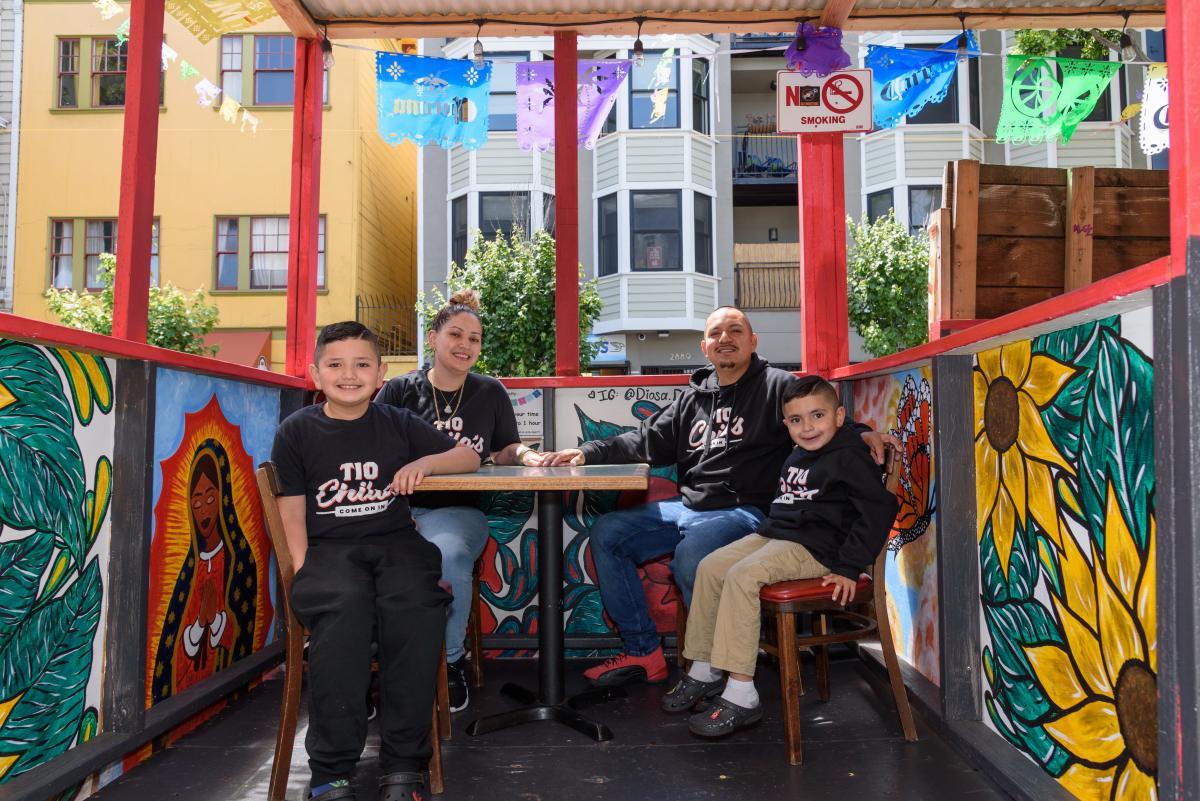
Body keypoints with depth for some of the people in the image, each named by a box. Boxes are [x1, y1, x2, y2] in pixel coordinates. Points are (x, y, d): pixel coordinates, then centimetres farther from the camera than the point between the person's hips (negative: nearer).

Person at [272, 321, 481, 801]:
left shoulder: (400, 425, 12)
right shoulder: (296, 432, 8)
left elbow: (470, 459, 17)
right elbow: (293, 515, 6)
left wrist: (425, 462, -3)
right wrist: (304, 575, -9)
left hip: (395, 541, 1)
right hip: (328, 549, -1)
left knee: (415, 605, -31)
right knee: (343, 608, -34)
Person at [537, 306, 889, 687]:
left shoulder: (777, 385, 1)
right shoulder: (693, 397, 19)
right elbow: (646, 441, 19)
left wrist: (861, 433, -31)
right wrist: (586, 453, 9)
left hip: (743, 510, -7)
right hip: (686, 507, 8)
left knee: (689, 558, -35)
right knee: (606, 532, 0)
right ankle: (643, 651, 6)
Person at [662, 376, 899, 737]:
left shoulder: (849, 457, -11)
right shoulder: (798, 456, 16)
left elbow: (880, 509, -17)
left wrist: (849, 567, -19)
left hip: (813, 547, -9)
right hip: (773, 534, 9)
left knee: (742, 576, -28)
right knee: (710, 567, -2)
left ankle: (741, 695, -25)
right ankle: (703, 670, 7)